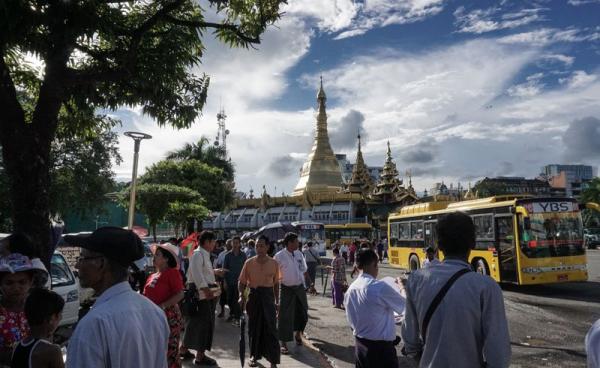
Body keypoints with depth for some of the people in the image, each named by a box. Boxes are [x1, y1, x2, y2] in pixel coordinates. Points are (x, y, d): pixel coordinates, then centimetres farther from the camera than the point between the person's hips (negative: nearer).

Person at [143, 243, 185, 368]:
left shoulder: (172, 273, -9)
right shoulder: (153, 276, 13)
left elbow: (180, 295, -17)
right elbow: (148, 296, 19)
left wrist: (162, 306, -22)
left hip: (168, 318, -7)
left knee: (169, 353, -2)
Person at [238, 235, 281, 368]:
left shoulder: (274, 263, -2)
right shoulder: (249, 262, -3)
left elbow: (276, 283, 7)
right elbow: (242, 282, 2)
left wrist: (277, 300, 7)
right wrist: (241, 295, -14)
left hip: (268, 296, -1)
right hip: (253, 296, 1)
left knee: (270, 328, -2)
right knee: (254, 327, 11)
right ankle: (254, 355, 29)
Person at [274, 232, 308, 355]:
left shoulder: (299, 254, 2)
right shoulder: (279, 256, -13)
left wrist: (302, 280, 9)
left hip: (300, 287, 5)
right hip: (286, 289, -5)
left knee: (302, 313, 14)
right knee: (285, 316, 0)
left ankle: (298, 334, 41)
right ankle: (284, 343, 12)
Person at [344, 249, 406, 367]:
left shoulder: (350, 289, 0)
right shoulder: (380, 287, -20)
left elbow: (351, 321, 9)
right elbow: (405, 306, -6)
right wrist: (402, 286, 11)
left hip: (359, 344, 7)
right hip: (381, 346, -7)